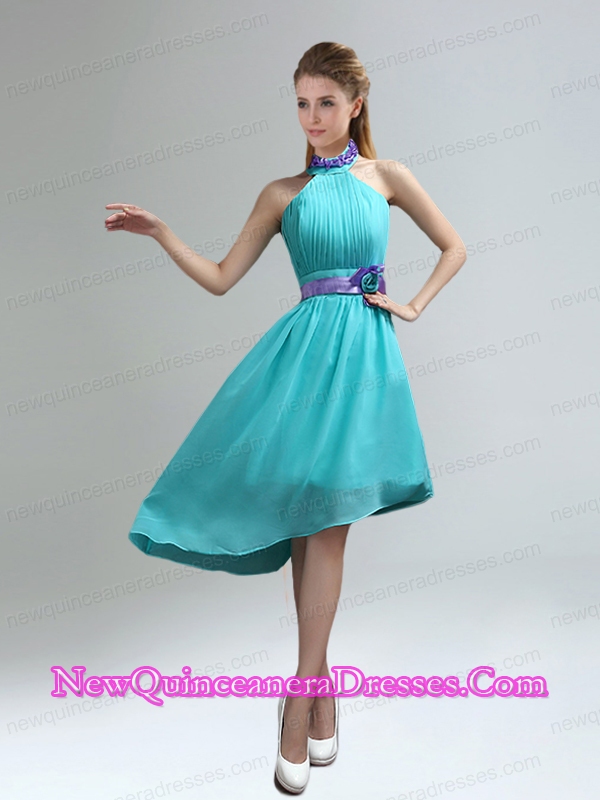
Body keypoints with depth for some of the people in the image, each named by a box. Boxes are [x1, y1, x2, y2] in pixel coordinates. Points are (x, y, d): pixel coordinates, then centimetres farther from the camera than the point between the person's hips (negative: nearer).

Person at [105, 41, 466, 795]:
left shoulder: (386, 176, 11)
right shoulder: (282, 194, 11)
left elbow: (454, 247, 18)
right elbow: (220, 278, 8)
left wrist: (413, 307, 7)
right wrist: (160, 233, -2)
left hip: (363, 351, -1)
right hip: (304, 347, 1)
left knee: (328, 515, -7)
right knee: (308, 519, 0)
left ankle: (301, 695, 2)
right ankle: (321, 686, 15)